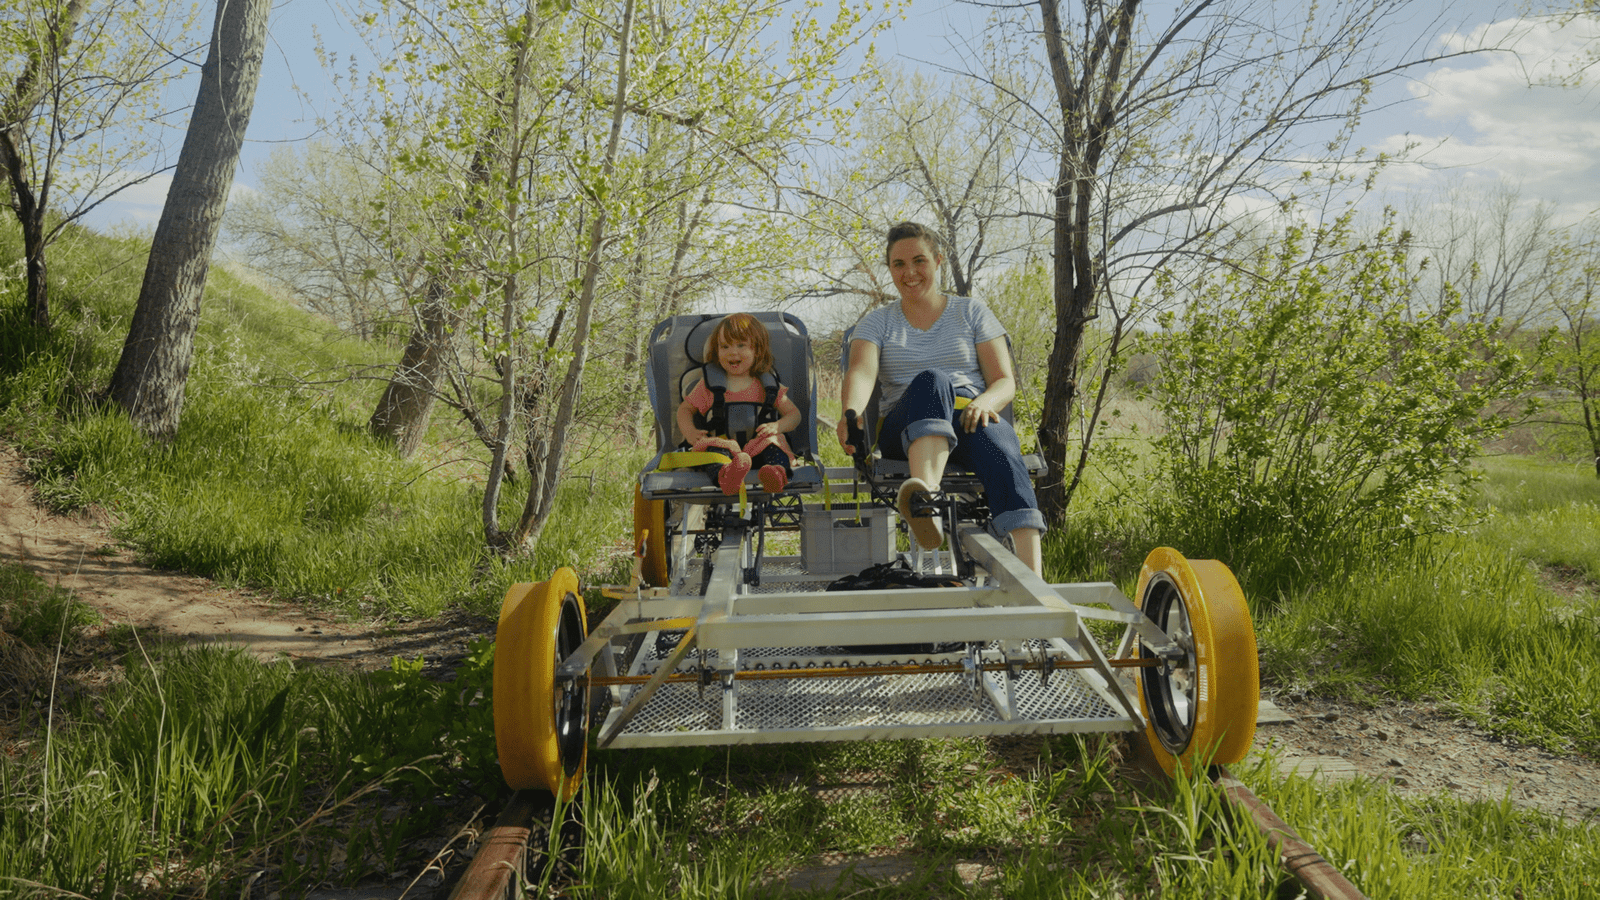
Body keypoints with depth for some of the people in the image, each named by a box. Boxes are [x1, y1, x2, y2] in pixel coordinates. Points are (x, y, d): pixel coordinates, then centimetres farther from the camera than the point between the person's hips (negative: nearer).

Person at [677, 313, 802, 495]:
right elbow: (685, 408, 23)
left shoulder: (767, 385, 15)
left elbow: (794, 413, 16)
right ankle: (725, 475, -65)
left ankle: (777, 470, -61)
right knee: (714, 446, -34)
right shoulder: (710, 384, 16)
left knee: (772, 441, -30)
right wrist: (689, 432, 0)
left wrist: (778, 426, -7)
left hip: (758, 447, 1)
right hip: (723, 443, -1)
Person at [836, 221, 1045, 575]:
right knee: (930, 381, -35)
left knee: (998, 443, -37)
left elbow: (1005, 382, 9)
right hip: (905, 432, -1)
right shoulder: (877, 322, 16)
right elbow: (861, 372, -5)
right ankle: (925, 500, -63)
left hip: (971, 420, 1)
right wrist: (851, 413, -29)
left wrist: (986, 402, -16)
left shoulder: (972, 312, 17)